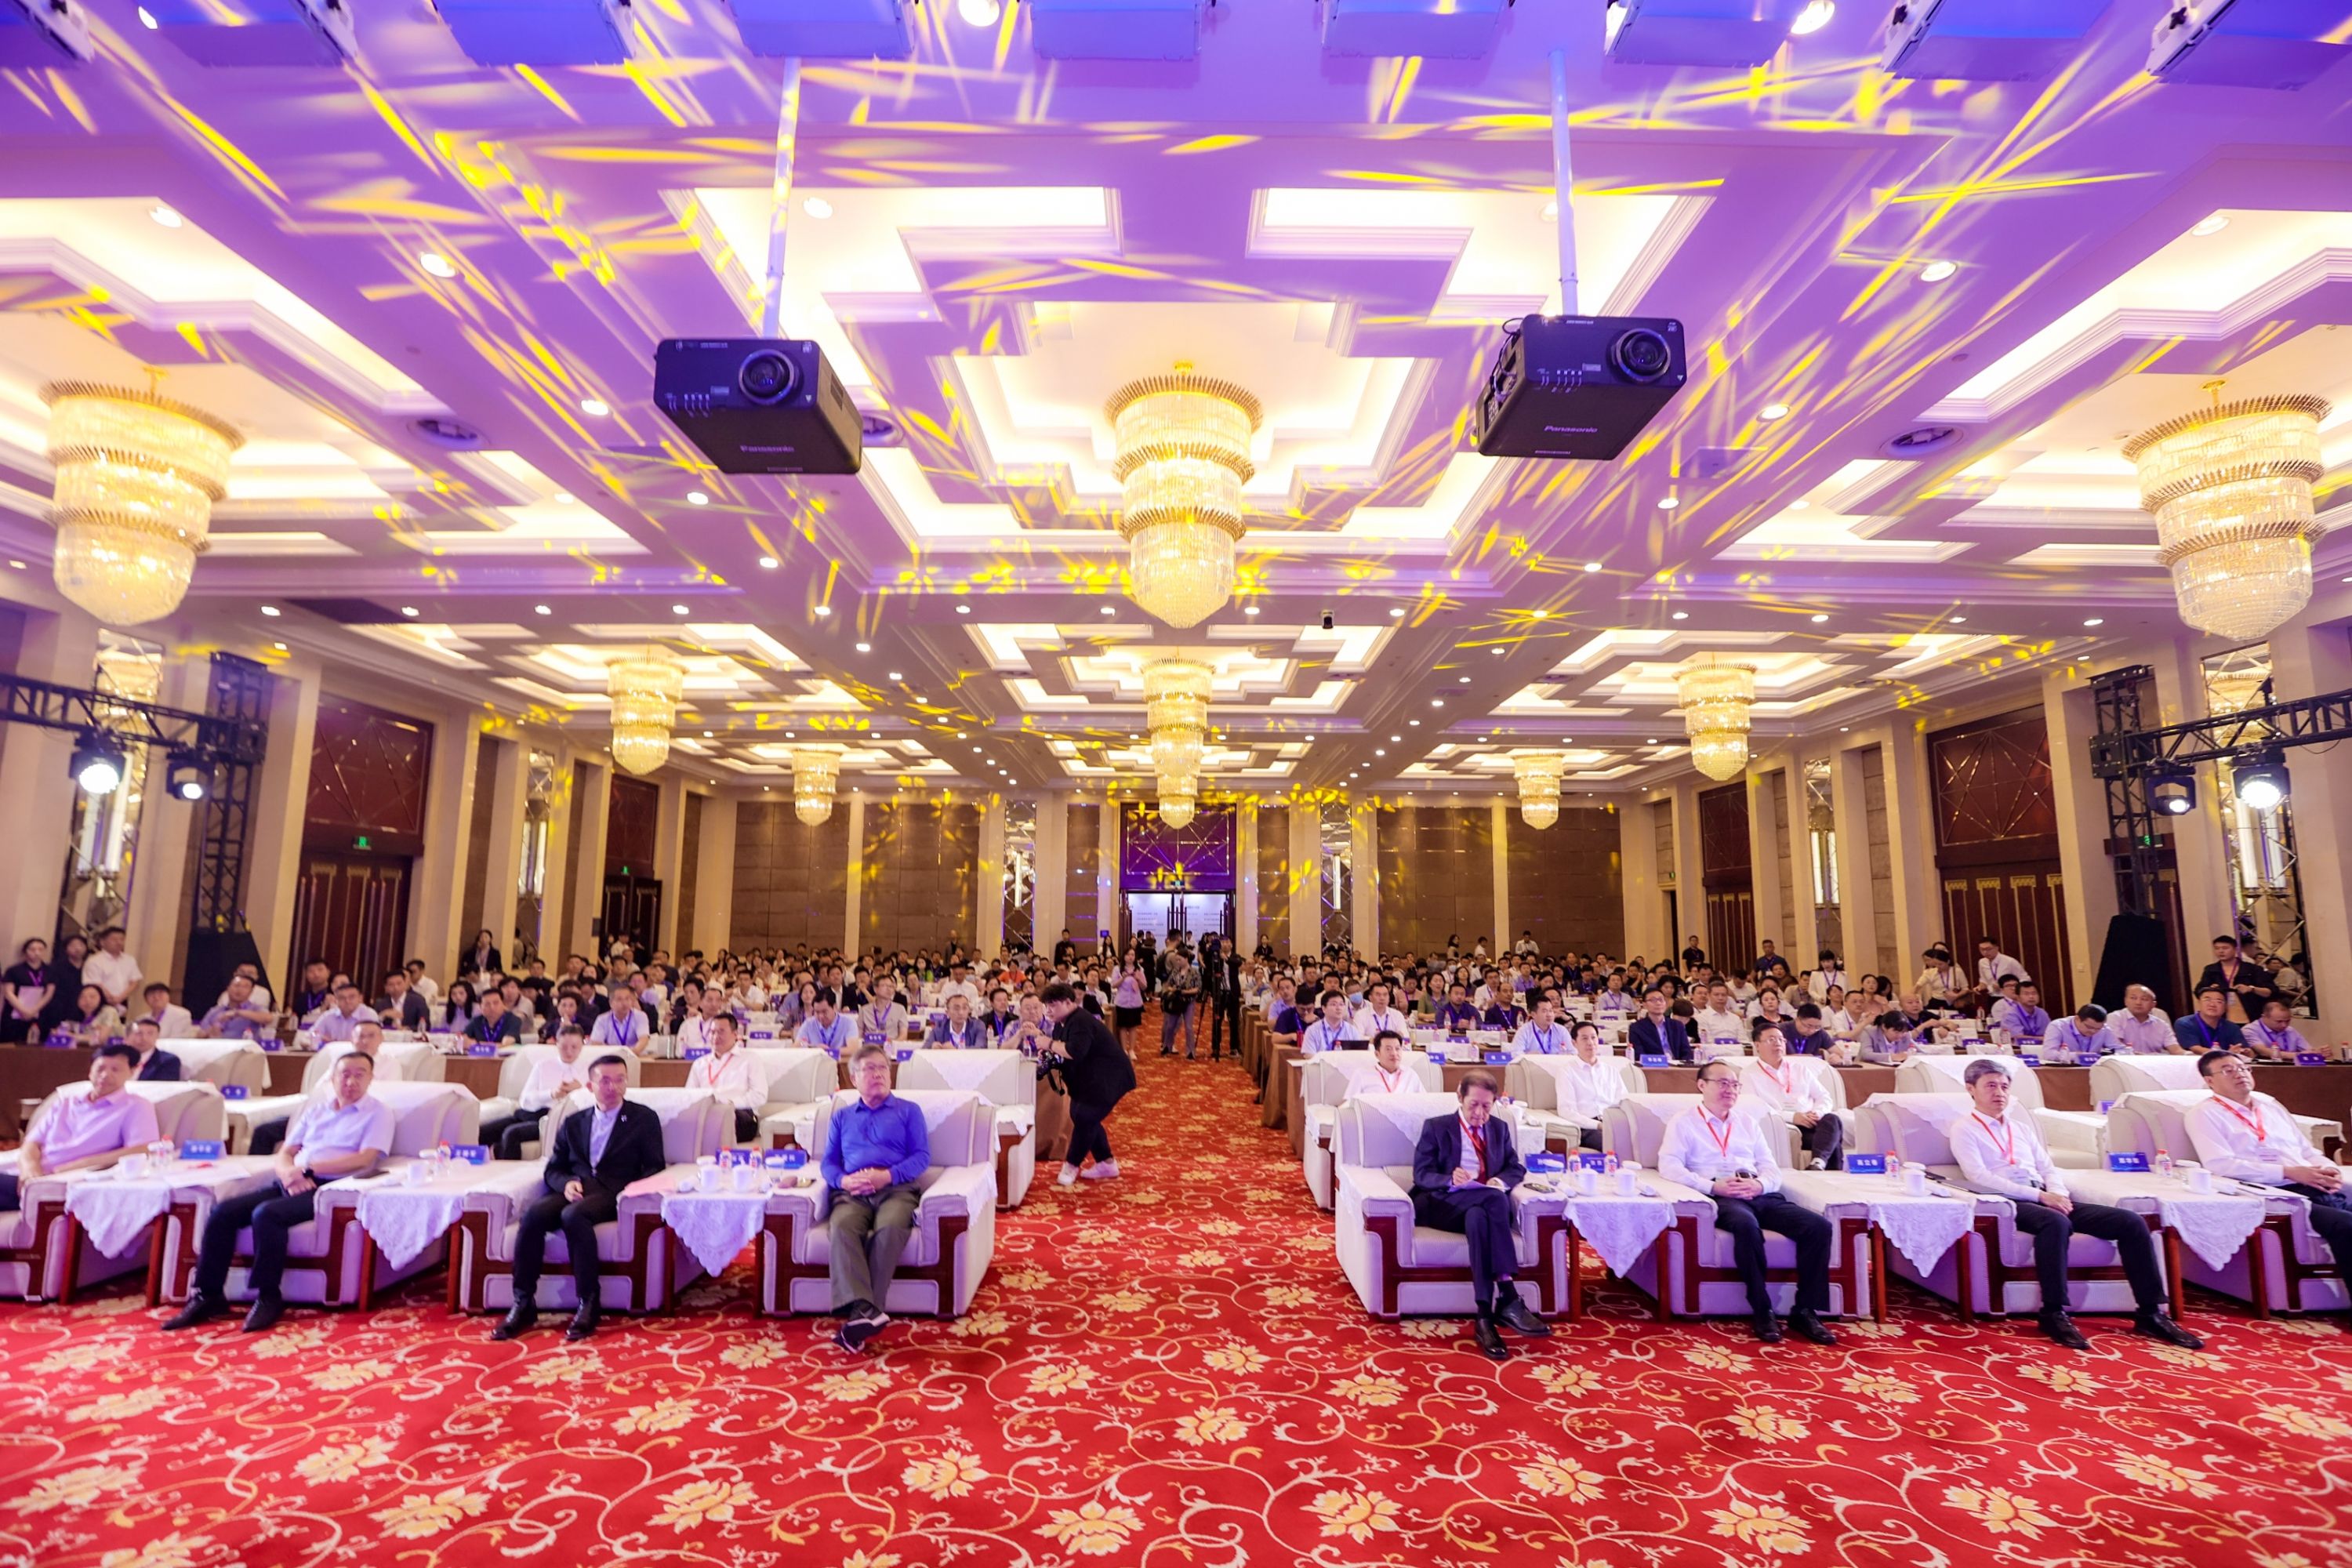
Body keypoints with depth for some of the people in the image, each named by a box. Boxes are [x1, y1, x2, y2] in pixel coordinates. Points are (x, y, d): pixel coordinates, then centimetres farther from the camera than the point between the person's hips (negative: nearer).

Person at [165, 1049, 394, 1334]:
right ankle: (208, 1295, -5)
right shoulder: (316, 1108, 21)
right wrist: (289, 1173, -6)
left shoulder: (378, 1112, 3)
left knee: (266, 1214, -30)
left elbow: (365, 1159, -11)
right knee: (222, 1212, -13)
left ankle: (268, 1298, -18)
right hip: (291, 1184, 7)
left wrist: (308, 1169, -14)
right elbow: (283, 1154, 18)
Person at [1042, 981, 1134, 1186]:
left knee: (1084, 1118, -10)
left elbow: (1075, 1051, -38)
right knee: (1080, 1116, 10)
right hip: (1089, 1079, 11)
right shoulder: (1062, 1024, 8)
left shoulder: (1081, 1022, -24)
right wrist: (1048, 1053, -12)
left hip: (1109, 1077, -11)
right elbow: (1061, 1051, 9)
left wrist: (1050, 1044, -26)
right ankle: (1107, 1164, 20)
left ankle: (1071, 1165, 7)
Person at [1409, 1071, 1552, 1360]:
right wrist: (1450, 1179, -21)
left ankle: (1484, 1315, -47)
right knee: (1494, 1200, -37)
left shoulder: (1500, 1128, 23)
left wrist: (1502, 1181, -9)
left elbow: (1517, 1168, 16)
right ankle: (1508, 1299, -43)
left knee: (1478, 1217, -39)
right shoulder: (1435, 1127, 10)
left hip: (1485, 1204, 3)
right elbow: (1421, 1174, 1)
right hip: (1444, 1204, -3)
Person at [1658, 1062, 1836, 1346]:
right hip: (1719, 1197, -5)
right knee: (1747, 1224, -39)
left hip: (1760, 1195, 5)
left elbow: (1772, 1168, 19)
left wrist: (1759, 1184, -5)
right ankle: (1762, 1311, -24)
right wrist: (1713, 1186, -16)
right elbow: (1668, 1166, -3)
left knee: (1819, 1226, -20)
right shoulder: (1684, 1122, 10)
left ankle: (1806, 1311, -11)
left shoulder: (1748, 1122, 27)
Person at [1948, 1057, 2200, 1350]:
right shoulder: (1964, 1129, 3)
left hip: (2046, 1199, 7)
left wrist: (2057, 1194, -2)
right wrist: (2039, 1195, -15)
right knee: (2056, 1222, -38)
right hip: (2009, 1203, -7)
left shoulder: (2021, 1127, 26)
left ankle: (2150, 1313, -5)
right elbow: (1979, 1178, -9)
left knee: (2131, 1222, -9)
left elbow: (2048, 1169, 22)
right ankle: (2054, 1315, -29)